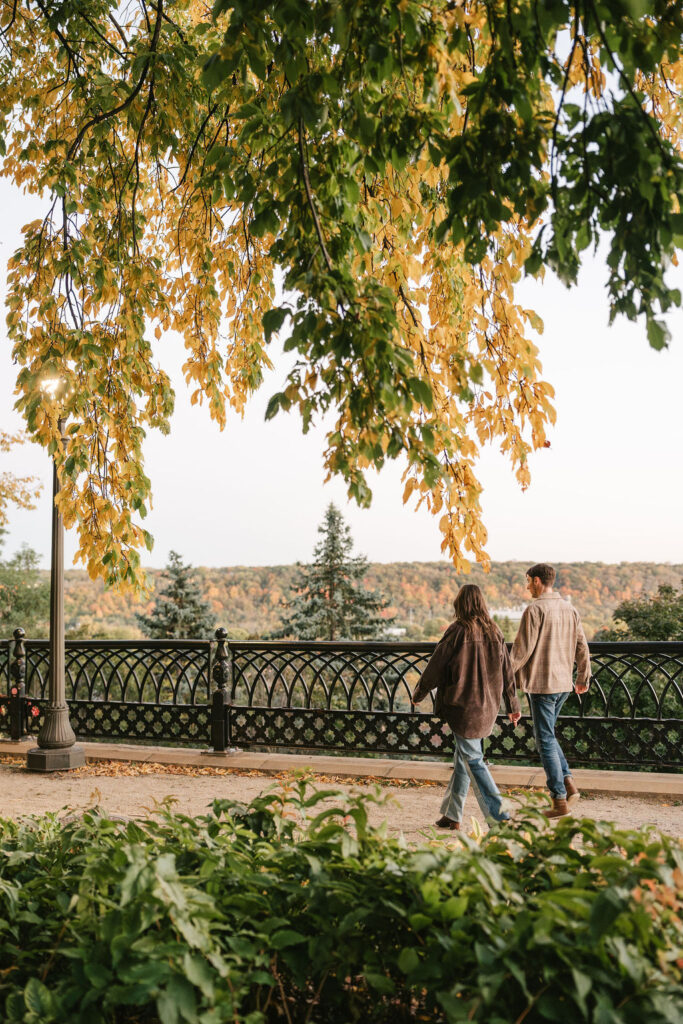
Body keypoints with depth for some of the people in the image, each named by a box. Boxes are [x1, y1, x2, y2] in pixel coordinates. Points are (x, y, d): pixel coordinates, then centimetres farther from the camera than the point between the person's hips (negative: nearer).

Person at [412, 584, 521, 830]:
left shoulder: (457, 631, -13)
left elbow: (436, 666, -8)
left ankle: (499, 815, -7)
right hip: (487, 705, 7)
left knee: (472, 759, 0)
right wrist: (512, 705, 19)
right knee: (462, 757, 16)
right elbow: (506, 671, 9)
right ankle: (452, 815, 24)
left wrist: (418, 694, 7)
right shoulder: (493, 631, 4)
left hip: (462, 704, -6)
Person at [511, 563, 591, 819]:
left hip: (541, 683, -7)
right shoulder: (570, 610, 9)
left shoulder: (535, 609, -14)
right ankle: (568, 783, 9)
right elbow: (582, 648, 13)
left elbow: (522, 649, -16)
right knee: (548, 735, 21)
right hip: (563, 683, 7)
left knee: (546, 740, 1)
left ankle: (560, 800, 4)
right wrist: (583, 678, 25)